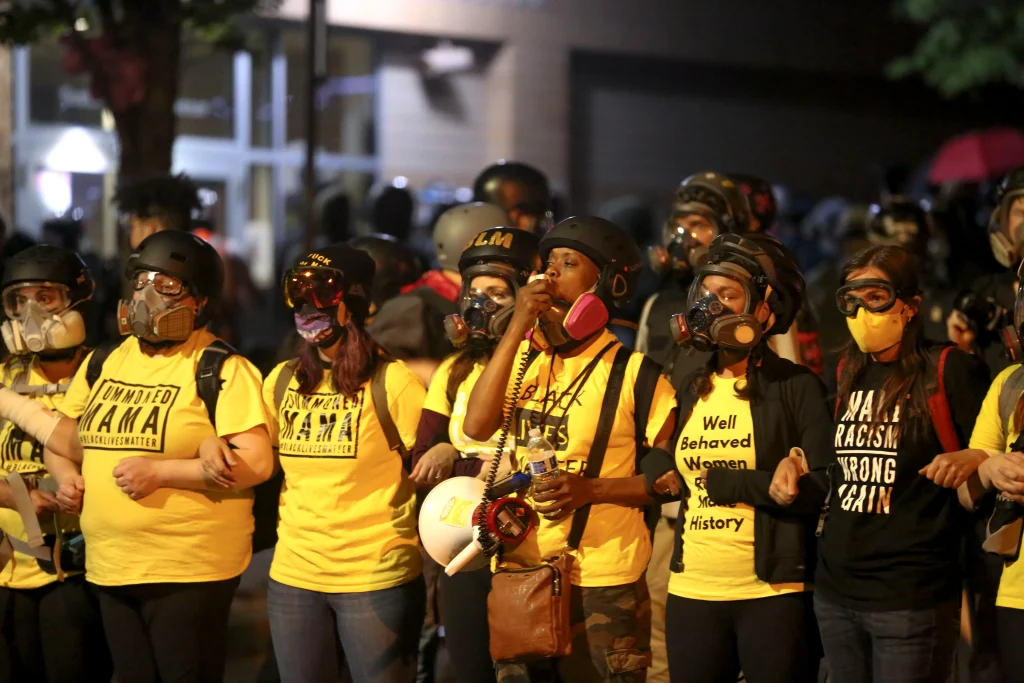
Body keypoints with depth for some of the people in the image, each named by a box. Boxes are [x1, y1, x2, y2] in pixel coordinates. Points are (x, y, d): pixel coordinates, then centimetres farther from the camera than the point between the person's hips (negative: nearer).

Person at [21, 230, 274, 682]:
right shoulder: (102, 363, 11)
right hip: (110, 568, 6)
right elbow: (62, 437, 22)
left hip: (190, 571, -6)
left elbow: (256, 464, -16)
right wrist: (65, 475, -1)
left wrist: (160, 472, -21)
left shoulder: (219, 369, -9)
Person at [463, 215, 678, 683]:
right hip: (516, 575, 5)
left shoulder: (634, 372, -7)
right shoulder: (520, 358, 7)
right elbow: (476, 428, -10)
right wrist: (517, 328, -11)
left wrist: (591, 490, -19)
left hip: (602, 586, -4)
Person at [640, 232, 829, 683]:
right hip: (690, 592, 5)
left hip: (773, 593, -5)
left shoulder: (797, 387, -5)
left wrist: (719, 481, -14)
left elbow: (823, 489, -13)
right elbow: (656, 461, 18)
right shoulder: (691, 390, 12)